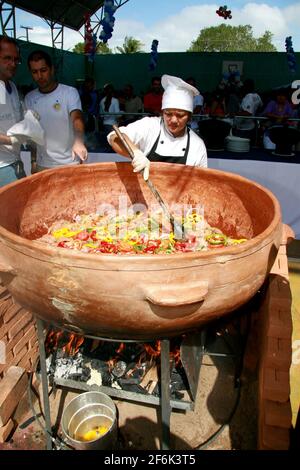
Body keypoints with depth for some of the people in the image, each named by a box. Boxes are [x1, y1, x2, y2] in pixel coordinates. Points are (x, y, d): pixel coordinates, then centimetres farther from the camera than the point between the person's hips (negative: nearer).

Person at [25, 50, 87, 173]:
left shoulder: (70, 92, -8)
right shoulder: (29, 98, 4)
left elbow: (77, 118, -24)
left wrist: (78, 142, -43)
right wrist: (33, 161, 6)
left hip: (70, 163, -3)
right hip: (43, 165, 3)